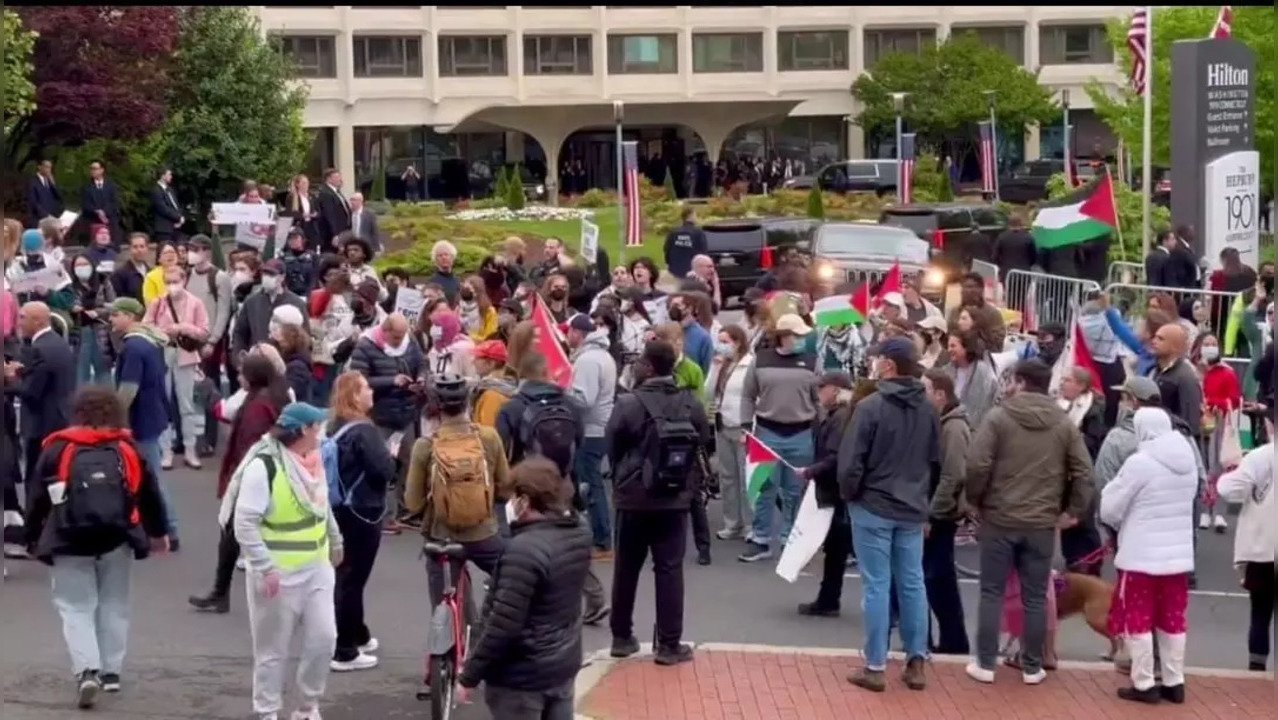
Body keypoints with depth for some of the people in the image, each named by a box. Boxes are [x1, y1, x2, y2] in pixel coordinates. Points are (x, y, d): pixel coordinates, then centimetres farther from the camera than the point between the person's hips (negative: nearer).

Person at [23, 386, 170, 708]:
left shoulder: (57, 449, 2)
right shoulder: (127, 449, 7)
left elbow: (38, 498, 3)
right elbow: (149, 492, 13)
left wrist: (33, 539, 14)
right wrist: (157, 532, 27)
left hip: (70, 541, -2)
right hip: (116, 539, 2)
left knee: (75, 607, 4)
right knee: (113, 604, 17)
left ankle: (87, 671, -13)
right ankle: (110, 671, 18)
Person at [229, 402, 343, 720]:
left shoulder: (313, 460, 6)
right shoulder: (263, 466, -20)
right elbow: (244, 524, -21)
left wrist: (335, 542, 29)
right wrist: (265, 568, -24)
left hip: (316, 569, 7)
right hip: (279, 575, -7)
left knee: (323, 639, 4)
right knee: (273, 649, 4)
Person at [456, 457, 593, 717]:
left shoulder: (524, 550, -27)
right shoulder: (578, 535, -1)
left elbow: (502, 625, -26)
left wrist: (469, 674, -16)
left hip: (522, 675, -8)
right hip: (564, 664, 8)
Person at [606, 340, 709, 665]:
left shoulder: (629, 403, -13)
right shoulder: (692, 405, -5)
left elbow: (613, 449, -4)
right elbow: (702, 447, 2)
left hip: (633, 498, -1)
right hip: (675, 499, 1)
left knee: (626, 570, 12)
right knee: (669, 570, 4)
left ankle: (622, 637, 20)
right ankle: (669, 644, 3)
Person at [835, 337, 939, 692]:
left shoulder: (871, 406, -16)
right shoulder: (928, 409, 4)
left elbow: (850, 461, -14)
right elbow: (936, 461, 12)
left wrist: (849, 494, 2)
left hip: (873, 507, -5)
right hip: (912, 510, 5)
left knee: (877, 585, -1)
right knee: (912, 583, 11)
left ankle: (875, 666, 4)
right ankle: (916, 662, 15)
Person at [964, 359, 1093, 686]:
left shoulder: (998, 417, -7)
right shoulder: (1064, 424, 4)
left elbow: (977, 465, -14)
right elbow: (1084, 472, 0)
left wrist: (976, 500, 1)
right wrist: (1073, 510, 9)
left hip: (999, 519, -3)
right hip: (1043, 523, 3)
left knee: (992, 593, 6)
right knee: (1035, 597, 10)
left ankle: (985, 664, 9)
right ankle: (1032, 667, 15)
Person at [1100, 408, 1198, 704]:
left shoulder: (1139, 463, -16)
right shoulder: (1188, 461, 5)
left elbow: (1109, 509, -10)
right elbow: (1187, 502, 14)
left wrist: (1121, 524, 13)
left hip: (1141, 556, -6)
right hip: (1179, 555, 6)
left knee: (1139, 620, 4)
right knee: (1173, 621, 13)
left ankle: (1144, 685, 6)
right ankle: (1174, 683, 18)